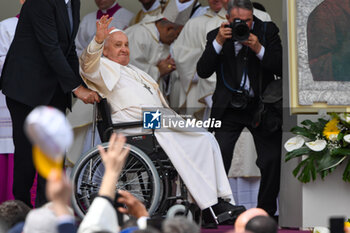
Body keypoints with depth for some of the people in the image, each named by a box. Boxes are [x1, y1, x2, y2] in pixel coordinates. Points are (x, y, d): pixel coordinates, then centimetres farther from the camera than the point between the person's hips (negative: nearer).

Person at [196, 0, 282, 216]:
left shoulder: (268, 31, -1)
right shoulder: (216, 36, 1)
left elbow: (281, 69, -7)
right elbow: (203, 72, -8)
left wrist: (259, 50, -21)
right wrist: (218, 43, -18)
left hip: (261, 107, 0)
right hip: (229, 109, 0)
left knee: (272, 161, -5)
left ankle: (266, 211, 11)